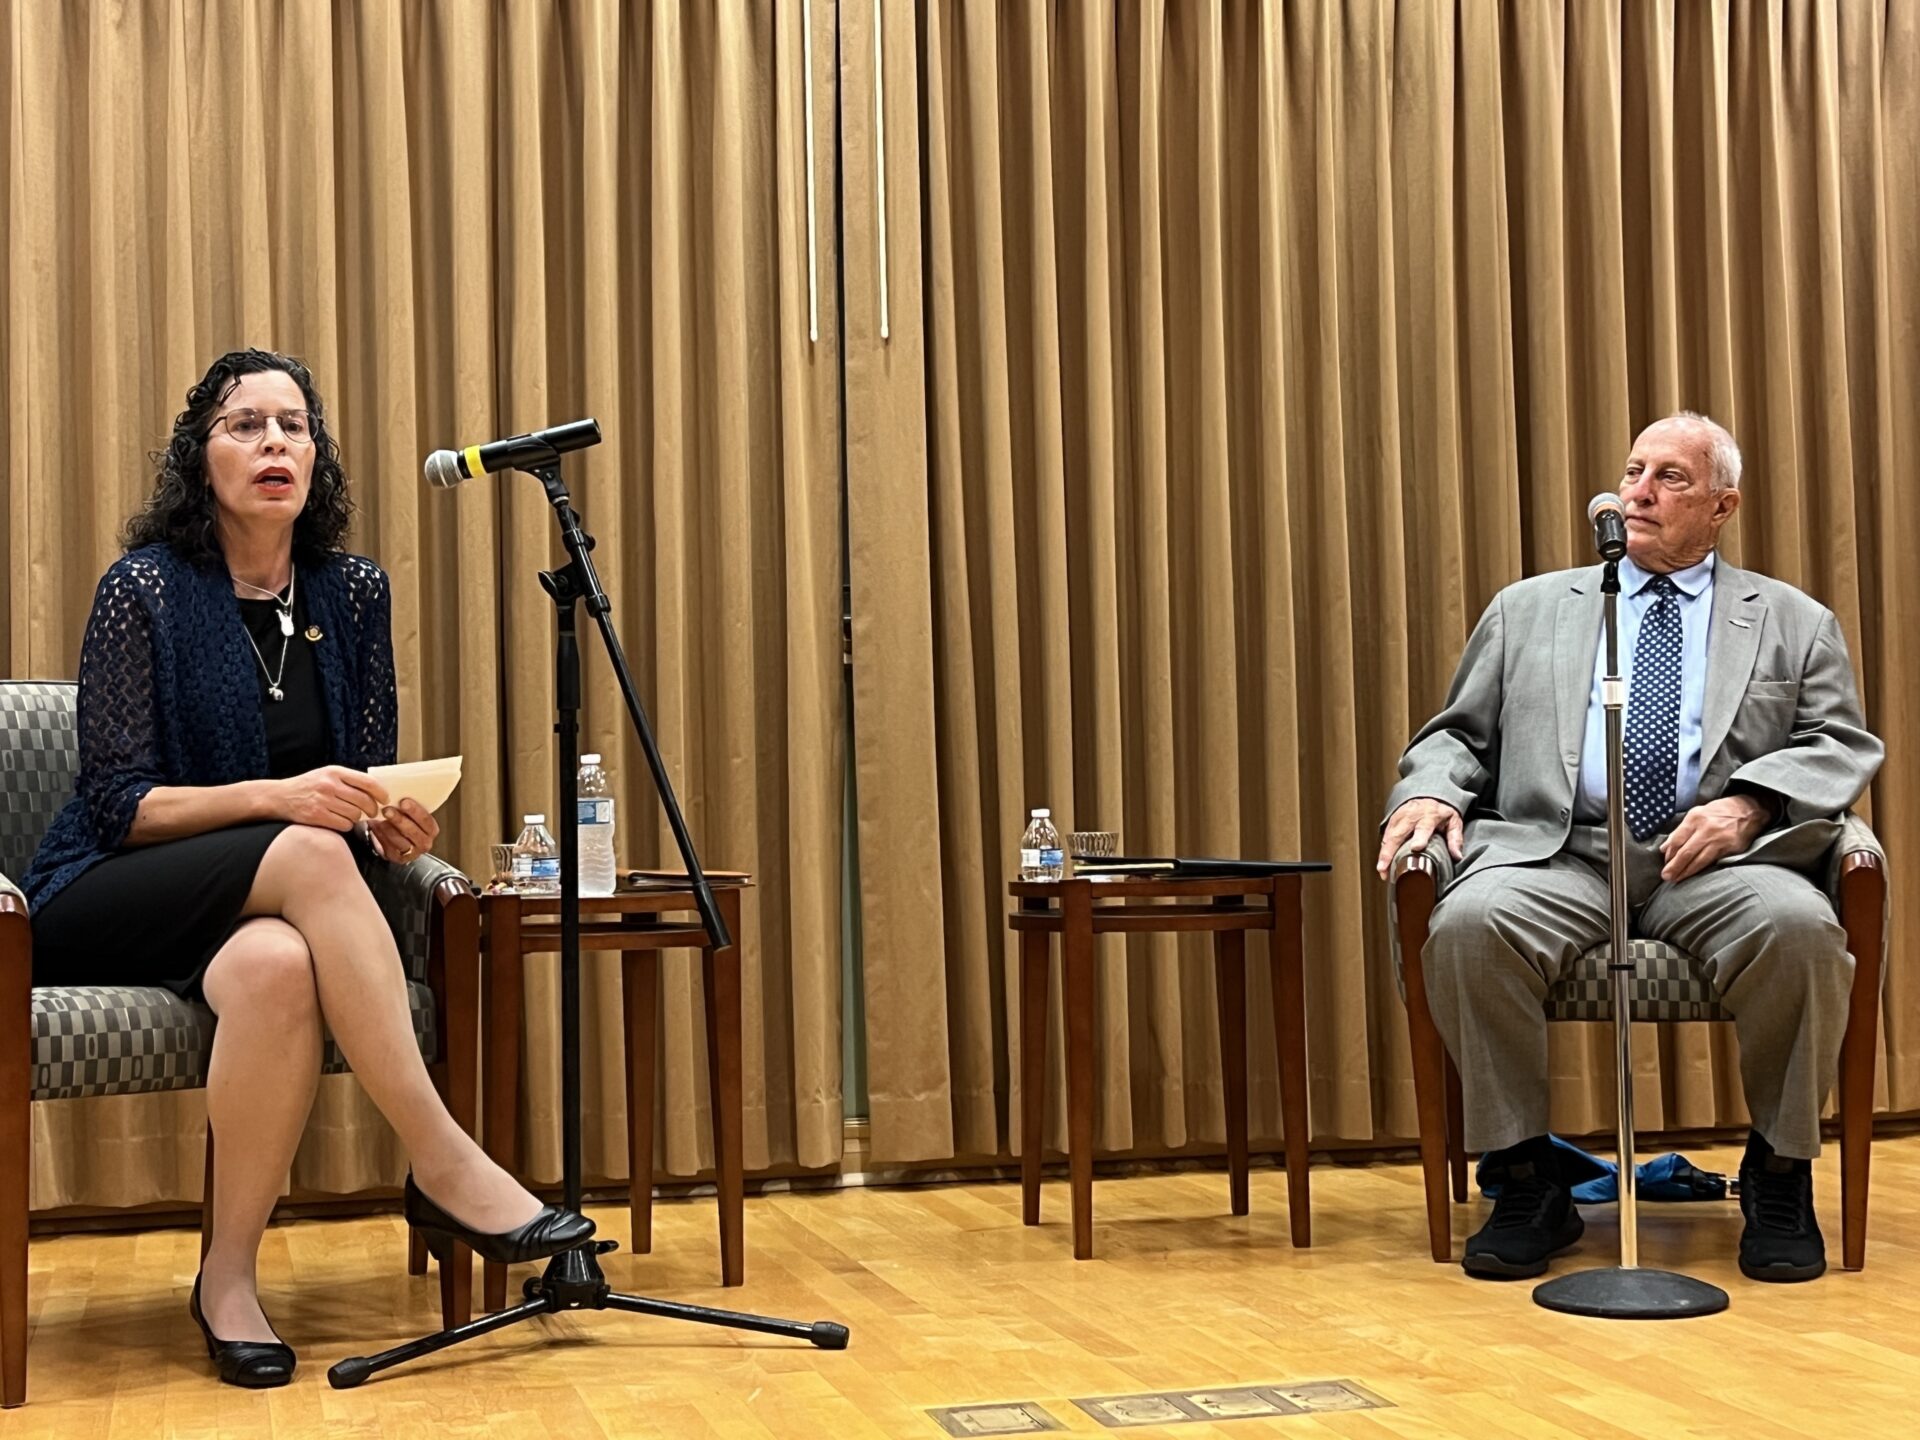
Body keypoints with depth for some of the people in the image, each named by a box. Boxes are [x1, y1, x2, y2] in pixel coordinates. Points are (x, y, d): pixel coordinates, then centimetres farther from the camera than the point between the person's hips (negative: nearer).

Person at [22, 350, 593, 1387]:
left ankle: (228, 1278, -22)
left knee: (277, 965, -36)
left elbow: (366, 787, 11)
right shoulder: (144, 589, -7)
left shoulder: (352, 592, 6)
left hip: (260, 910, 3)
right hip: (103, 910, -3)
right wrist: (272, 800, -27)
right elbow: (118, 804, -12)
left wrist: (391, 825, -13)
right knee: (308, 856, -35)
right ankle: (442, 1165, -32)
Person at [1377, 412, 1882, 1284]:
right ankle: (1527, 1178, -17)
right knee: (1468, 925, -32)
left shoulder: (1794, 622, 20)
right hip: (1559, 853, 1)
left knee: (1799, 928, -34)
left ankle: (1778, 1176, -12)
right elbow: (1460, 733, 21)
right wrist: (1429, 790, -4)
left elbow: (1844, 747, 9)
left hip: (1717, 858, 0)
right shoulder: (1530, 610, 23)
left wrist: (1747, 803, -11)